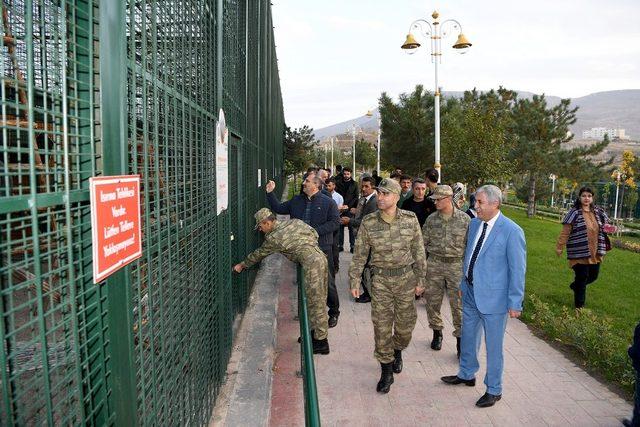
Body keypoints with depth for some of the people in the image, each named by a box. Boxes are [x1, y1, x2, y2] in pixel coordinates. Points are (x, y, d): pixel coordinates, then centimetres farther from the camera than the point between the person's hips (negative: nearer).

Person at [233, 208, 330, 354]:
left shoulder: (273, 238, -2)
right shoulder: (294, 222, 13)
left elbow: (259, 254, 13)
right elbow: (314, 234, 16)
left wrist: (242, 265, 28)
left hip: (312, 264, -8)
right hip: (321, 257, 8)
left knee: (316, 303, -2)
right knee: (317, 300, 16)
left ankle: (321, 342, 4)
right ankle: (315, 332, 26)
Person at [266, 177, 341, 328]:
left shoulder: (328, 202, -4)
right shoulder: (296, 200, 12)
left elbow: (335, 222, -10)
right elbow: (279, 208, 18)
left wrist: (315, 230, -17)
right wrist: (270, 193, 7)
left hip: (322, 248, -5)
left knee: (327, 282, 2)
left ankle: (334, 313, 18)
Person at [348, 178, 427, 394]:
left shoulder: (410, 219, -4)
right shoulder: (368, 222, -5)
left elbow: (419, 251, 3)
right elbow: (359, 254, 1)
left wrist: (420, 279, 3)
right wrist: (354, 280, -1)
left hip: (406, 277, 1)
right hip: (381, 279, 0)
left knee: (405, 323, 11)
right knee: (381, 325, 2)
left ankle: (397, 350, 43)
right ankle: (386, 370, 18)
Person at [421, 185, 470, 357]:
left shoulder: (464, 219, -4)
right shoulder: (431, 219, 2)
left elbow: (470, 245, 1)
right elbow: (423, 243, 7)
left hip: (456, 265, -2)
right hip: (434, 264, 3)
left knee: (459, 304, 0)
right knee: (433, 301, 10)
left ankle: (460, 340, 13)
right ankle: (437, 332, 30)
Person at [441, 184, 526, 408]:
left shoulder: (512, 231, -18)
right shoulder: (474, 224, 3)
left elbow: (518, 270, -15)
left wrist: (515, 303, -13)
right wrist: (463, 284, 18)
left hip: (493, 298, -6)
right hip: (470, 293, 7)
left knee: (493, 346, 9)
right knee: (468, 338, 22)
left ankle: (494, 390, 29)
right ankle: (466, 375, 44)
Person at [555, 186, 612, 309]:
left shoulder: (598, 212, 8)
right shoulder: (574, 213, -10)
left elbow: (603, 227, 24)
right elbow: (565, 232, -10)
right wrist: (559, 247, -11)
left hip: (595, 253, 6)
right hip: (580, 253, -6)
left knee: (593, 276, 14)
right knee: (582, 278, 2)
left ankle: (575, 285, 44)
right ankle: (579, 305, 17)